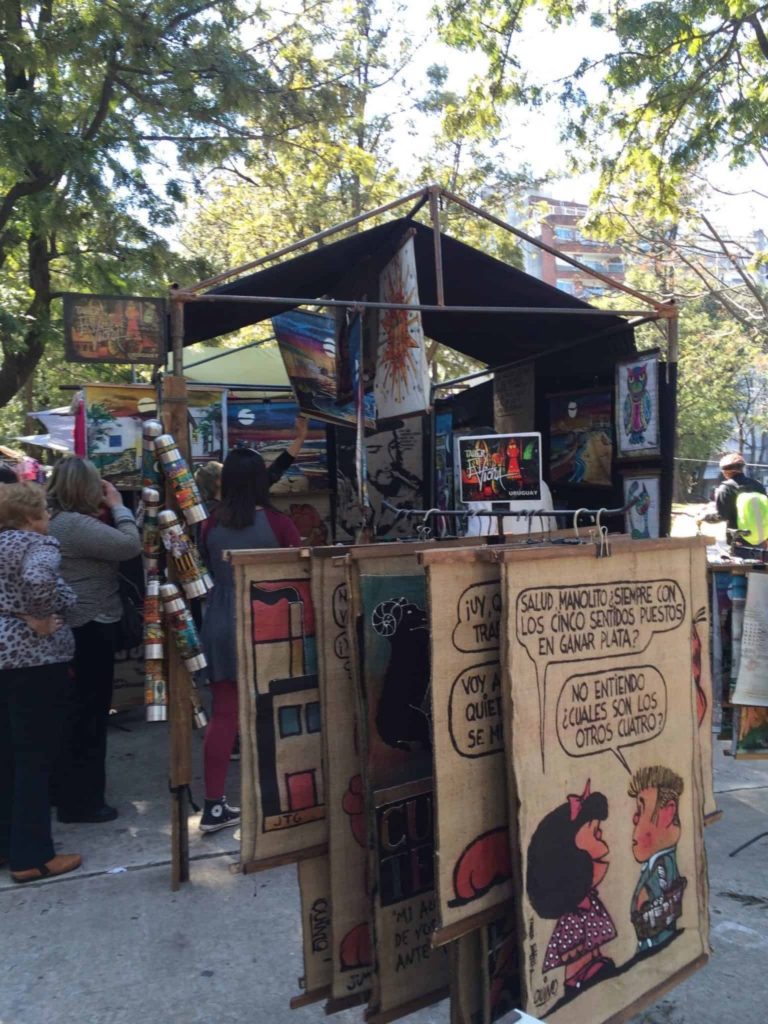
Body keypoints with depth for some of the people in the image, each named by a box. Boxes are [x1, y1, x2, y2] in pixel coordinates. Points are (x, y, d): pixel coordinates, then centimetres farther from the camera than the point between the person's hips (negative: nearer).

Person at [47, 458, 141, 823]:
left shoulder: (56, 520, 11)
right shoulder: (76, 524, -22)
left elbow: (105, 548, 15)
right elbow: (131, 545, -25)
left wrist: (107, 510, 3)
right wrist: (118, 505, -11)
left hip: (76, 628, 11)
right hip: (90, 629, -11)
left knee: (75, 710, 20)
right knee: (89, 713, 1)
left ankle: (66, 791, 33)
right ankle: (81, 800, 12)